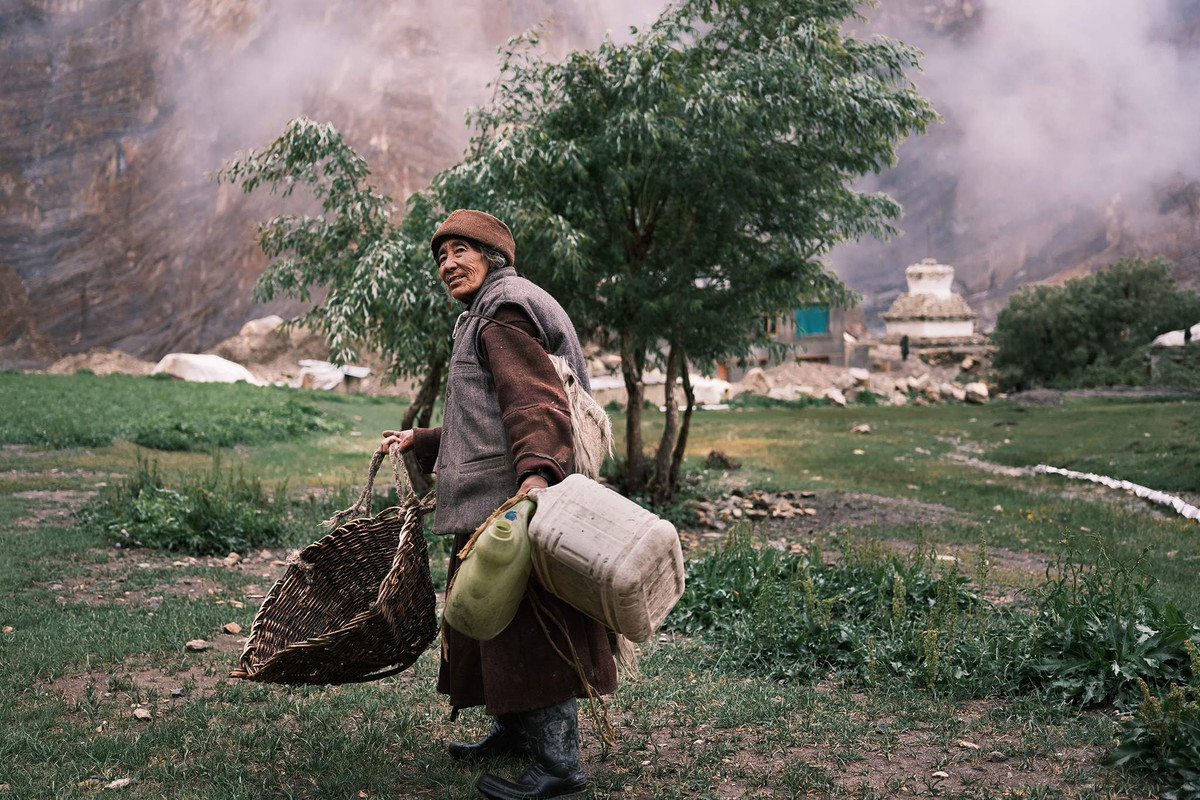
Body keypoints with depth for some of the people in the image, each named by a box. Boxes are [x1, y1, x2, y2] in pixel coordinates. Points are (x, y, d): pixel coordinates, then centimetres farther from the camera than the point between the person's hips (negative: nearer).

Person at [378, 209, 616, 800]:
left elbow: (535, 401, -24)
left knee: (528, 628, -8)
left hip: (515, 501, -11)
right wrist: (420, 441, 35)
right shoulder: (487, 317, 25)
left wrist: (536, 472, -40)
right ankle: (515, 730, 33)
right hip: (494, 505, 11)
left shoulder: (502, 314, -9)